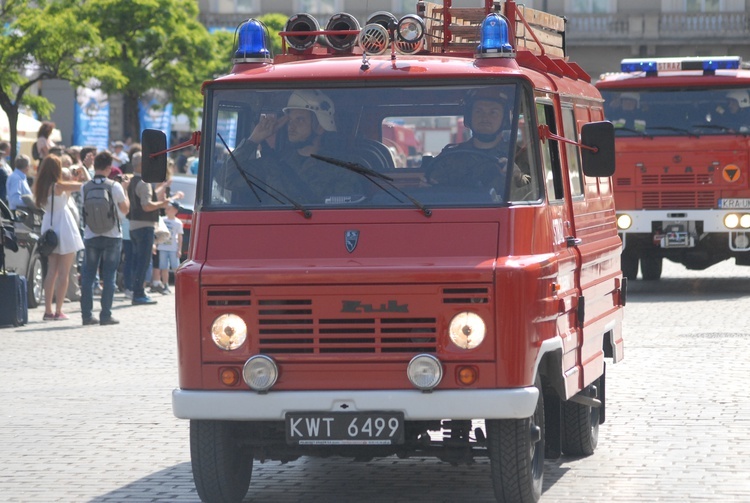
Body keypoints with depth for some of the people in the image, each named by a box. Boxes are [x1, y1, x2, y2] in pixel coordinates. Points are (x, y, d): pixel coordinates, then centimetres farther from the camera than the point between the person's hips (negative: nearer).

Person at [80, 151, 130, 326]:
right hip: (112, 236, -2)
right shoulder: (115, 186, -9)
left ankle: (87, 314, 7)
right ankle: (106, 315, 0)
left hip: (90, 237, 2)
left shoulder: (85, 187, -2)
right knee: (109, 277, 3)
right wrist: (124, 189, 17)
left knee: (88, 276, 8)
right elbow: (125, 208, 3)